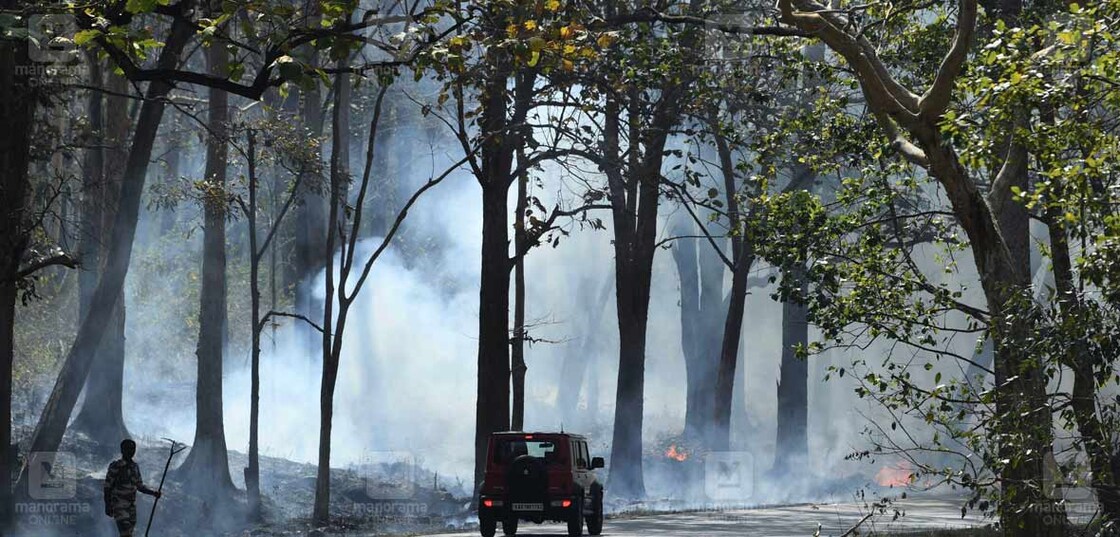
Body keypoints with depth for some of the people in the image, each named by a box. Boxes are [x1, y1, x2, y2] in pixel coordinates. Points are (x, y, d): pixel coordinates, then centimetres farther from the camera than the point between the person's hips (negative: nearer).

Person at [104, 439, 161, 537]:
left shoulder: (135, 466, 12)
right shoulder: (115, 466, -8)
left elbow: (140, 486, 19)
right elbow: (107, 486, -7)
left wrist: (153, 492, 5)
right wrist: (108, 506, -11)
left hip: (131, 505, 7)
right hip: (119, 504, -7)